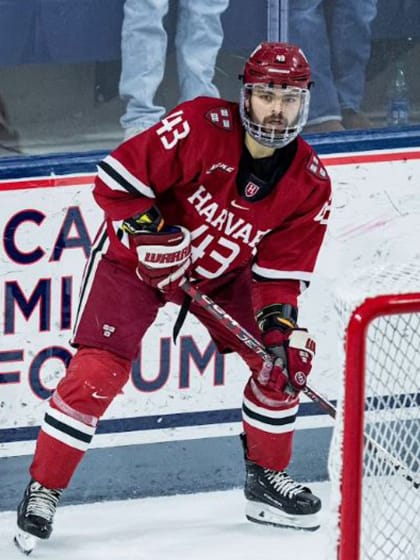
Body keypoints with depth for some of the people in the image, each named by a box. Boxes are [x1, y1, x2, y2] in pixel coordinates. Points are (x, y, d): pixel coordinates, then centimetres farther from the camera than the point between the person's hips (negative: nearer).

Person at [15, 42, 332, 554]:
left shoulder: (309, 183, -12)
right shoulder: (202, 126, -27)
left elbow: (282, 269, -8)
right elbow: (117, 176, -23)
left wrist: (282, 324, -22)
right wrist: (148, 232, -32)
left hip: (223, 272, 5)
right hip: (134, 259, -5)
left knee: (282, 360, -3)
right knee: (98, 370, -17)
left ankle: (266, 478, 17)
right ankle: (43, 488, -4)